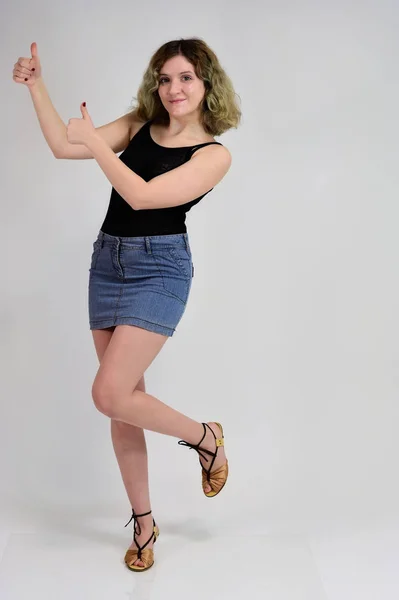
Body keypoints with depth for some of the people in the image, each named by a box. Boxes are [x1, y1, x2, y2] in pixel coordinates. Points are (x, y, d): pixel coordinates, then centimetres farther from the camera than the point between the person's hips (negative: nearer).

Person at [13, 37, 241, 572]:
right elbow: (64, 146, 3)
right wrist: (36, 86, -3)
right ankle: (143, 521, 23)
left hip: (159, 267, -5)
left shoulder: (214, 155, -6)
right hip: (107, 262, 6)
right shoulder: (140, 125, 9)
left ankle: (206, 437, 11)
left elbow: (141, 195, -17)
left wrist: (96, 142, -10)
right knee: (124, 397, 7)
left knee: (110, 395, -17)